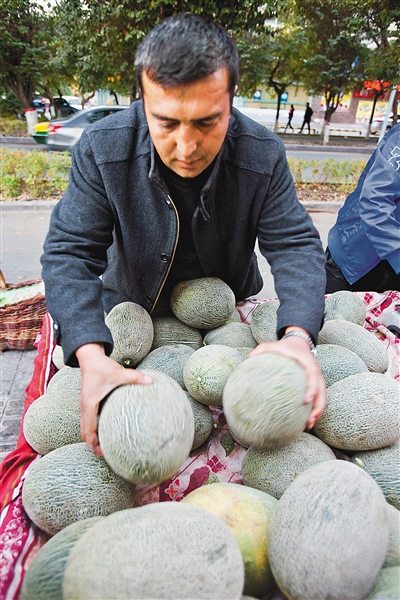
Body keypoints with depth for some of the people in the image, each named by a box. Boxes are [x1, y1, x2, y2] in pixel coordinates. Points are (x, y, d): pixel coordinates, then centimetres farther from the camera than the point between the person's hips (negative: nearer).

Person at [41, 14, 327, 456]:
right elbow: (69, 253, -27)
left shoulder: (264, 155, -23)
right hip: (131, 307, 0)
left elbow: (295, 246, -23)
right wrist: (92, 357, -44)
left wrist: (298, 336, -43)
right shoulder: (101, 149, -25)